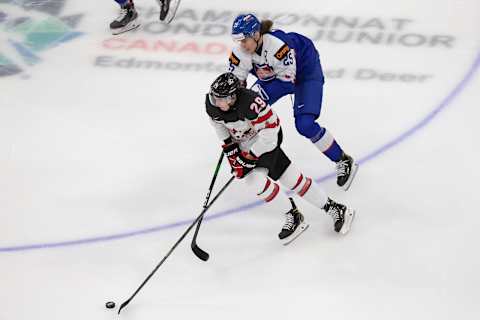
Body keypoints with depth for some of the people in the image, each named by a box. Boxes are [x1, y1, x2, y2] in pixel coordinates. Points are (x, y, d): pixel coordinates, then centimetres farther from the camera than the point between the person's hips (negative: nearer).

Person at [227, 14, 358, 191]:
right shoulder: (239, 53, -22)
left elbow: (288, 81, -32)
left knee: (305, 124, -18)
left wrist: (260, 90, -31)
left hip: (305, 69, -7)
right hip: (275, 74, 7)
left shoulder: (278, 45, -39)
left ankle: (344, 162, -3)